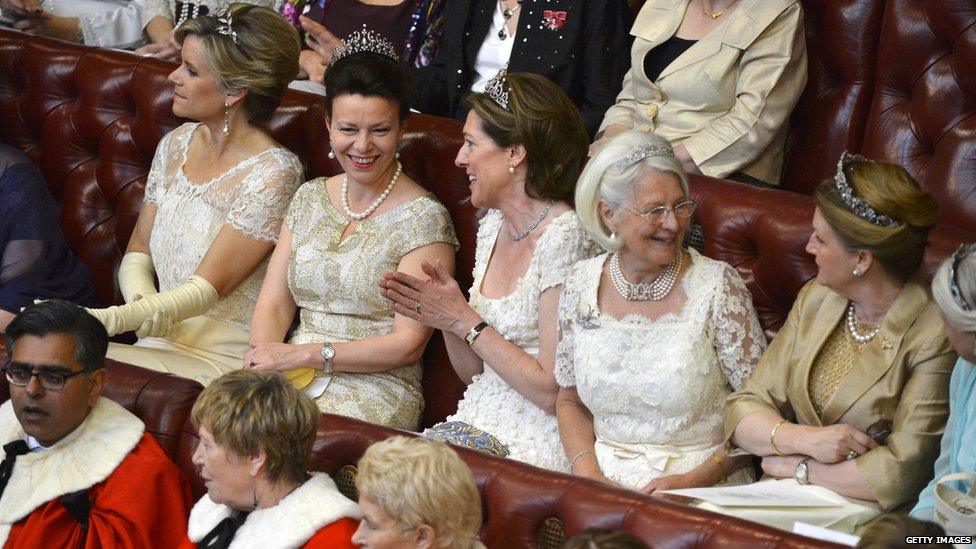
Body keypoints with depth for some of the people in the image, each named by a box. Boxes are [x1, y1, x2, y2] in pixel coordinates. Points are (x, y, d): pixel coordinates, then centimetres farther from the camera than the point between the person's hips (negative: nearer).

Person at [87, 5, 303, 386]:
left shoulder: (272, 173, -13)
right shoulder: (176, 145, 9)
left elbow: (207, 289, -17)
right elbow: (137, 253, 13)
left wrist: (106, 320, -26)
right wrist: (143, 305, -11)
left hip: (226, 359, -6)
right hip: (164, 339, 6)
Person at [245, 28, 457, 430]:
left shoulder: (424, 218, -4)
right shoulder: (310, 197, 15)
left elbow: (408, 344, -9)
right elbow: (274, 304, 12)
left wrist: (305, 355, -15)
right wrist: (265, 359, -11)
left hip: (377, 387, -5)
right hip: (292, 380, 5)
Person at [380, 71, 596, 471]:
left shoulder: (564, 237, -14)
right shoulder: (493, 227, 11)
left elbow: (553, 393, -17)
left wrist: (465, 321, -12)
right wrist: (443, 316, -2)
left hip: (534, 445, -7)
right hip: (475, 423, 7)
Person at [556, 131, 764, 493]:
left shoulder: (718, 287, -4)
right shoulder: (581, 285, 6)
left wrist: (690, 481, -13)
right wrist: (589, 474, -1)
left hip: (702, 486, -3)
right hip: (604, 483, 3)